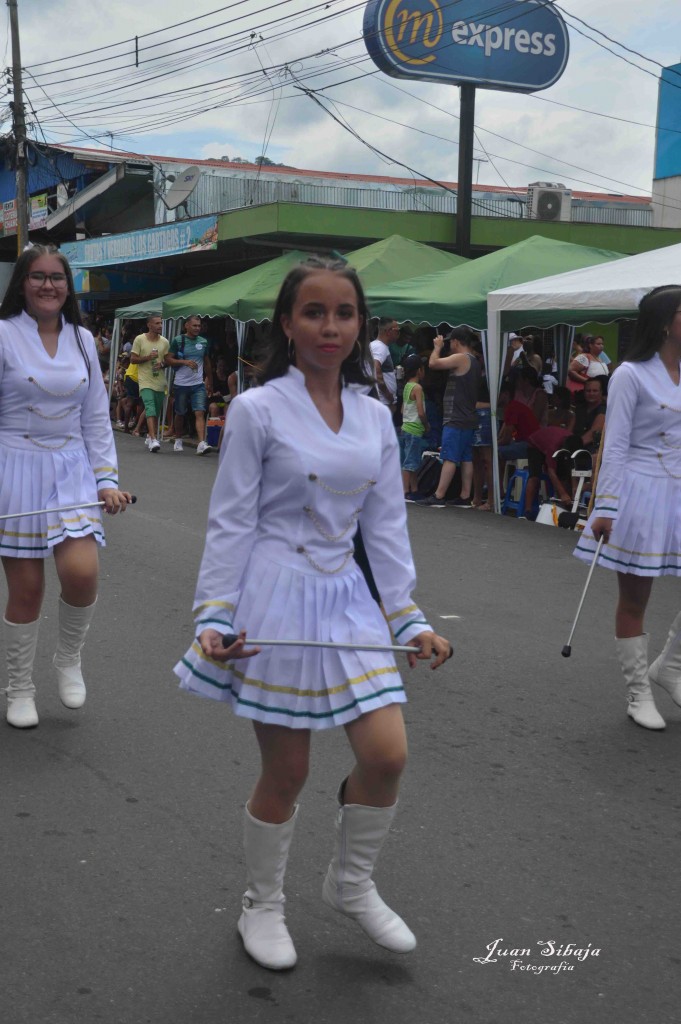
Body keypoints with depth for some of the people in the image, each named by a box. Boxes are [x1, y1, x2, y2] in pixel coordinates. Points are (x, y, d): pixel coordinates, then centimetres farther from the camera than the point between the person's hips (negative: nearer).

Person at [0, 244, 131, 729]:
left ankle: (69, 659, 15)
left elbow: (96, 417, 12)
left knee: (81, 574, -16)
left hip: (72, 470, 3)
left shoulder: (83, 340, 9)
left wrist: (107, 479, 5)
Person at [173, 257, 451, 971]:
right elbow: (230, 524, -6)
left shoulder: (375, 417, 6)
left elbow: (386, 525, 9)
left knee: (387, 755, 0)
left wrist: (411, 618, 6)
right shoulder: (257, 410, -8)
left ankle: (351, 885, 27)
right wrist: (213, 618, -12)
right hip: (276, 596, -5)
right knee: (286, 775, 4)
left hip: (346, 597, 5)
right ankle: (263, 906, 30)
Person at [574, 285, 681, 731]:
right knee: (634, 599, 5)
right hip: (643, 493, -6)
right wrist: (605, 508, -14)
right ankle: (639, 692, 17)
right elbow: (615, 447, -10)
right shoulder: (631, 375, -9)